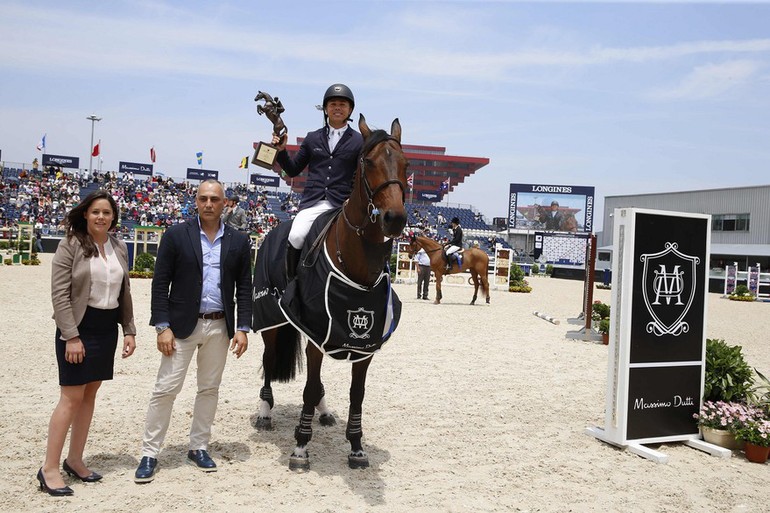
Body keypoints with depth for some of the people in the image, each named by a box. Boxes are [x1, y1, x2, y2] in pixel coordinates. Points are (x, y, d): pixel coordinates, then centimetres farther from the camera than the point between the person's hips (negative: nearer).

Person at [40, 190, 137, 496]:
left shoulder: (119, 248, 8)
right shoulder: (71, 245, -8)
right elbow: (59, 294, -12)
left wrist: (129, 330, 8)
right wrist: (71, 336, -17)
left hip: (108, 328, 6)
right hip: (79, 327, -6)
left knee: (90, 394, 10)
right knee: (72, 397, -5)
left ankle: (75, 460, 21)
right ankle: (49, 469, 5)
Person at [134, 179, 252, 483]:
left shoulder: (238, 241, 4)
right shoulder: (176, 235, -2)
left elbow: (244, 288, 5)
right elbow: (160, 284, -4)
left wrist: (242, 329, -2)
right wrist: (162, 327, -11)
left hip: (220, 326, 3)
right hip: (182, 324, -2)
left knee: (209, 388, 12)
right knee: (165, 389, 0)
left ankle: (198, 447, 26)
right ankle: (149, 454, 12)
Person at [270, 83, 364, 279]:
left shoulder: (359, 141, 11)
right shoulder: (313, 138, 17)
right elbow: (293, 170, 20)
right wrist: (281, 151, 5)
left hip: (342, 204, -1)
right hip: (312, 203, 1)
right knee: (296, 237, -24)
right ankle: (292, 282, -5)